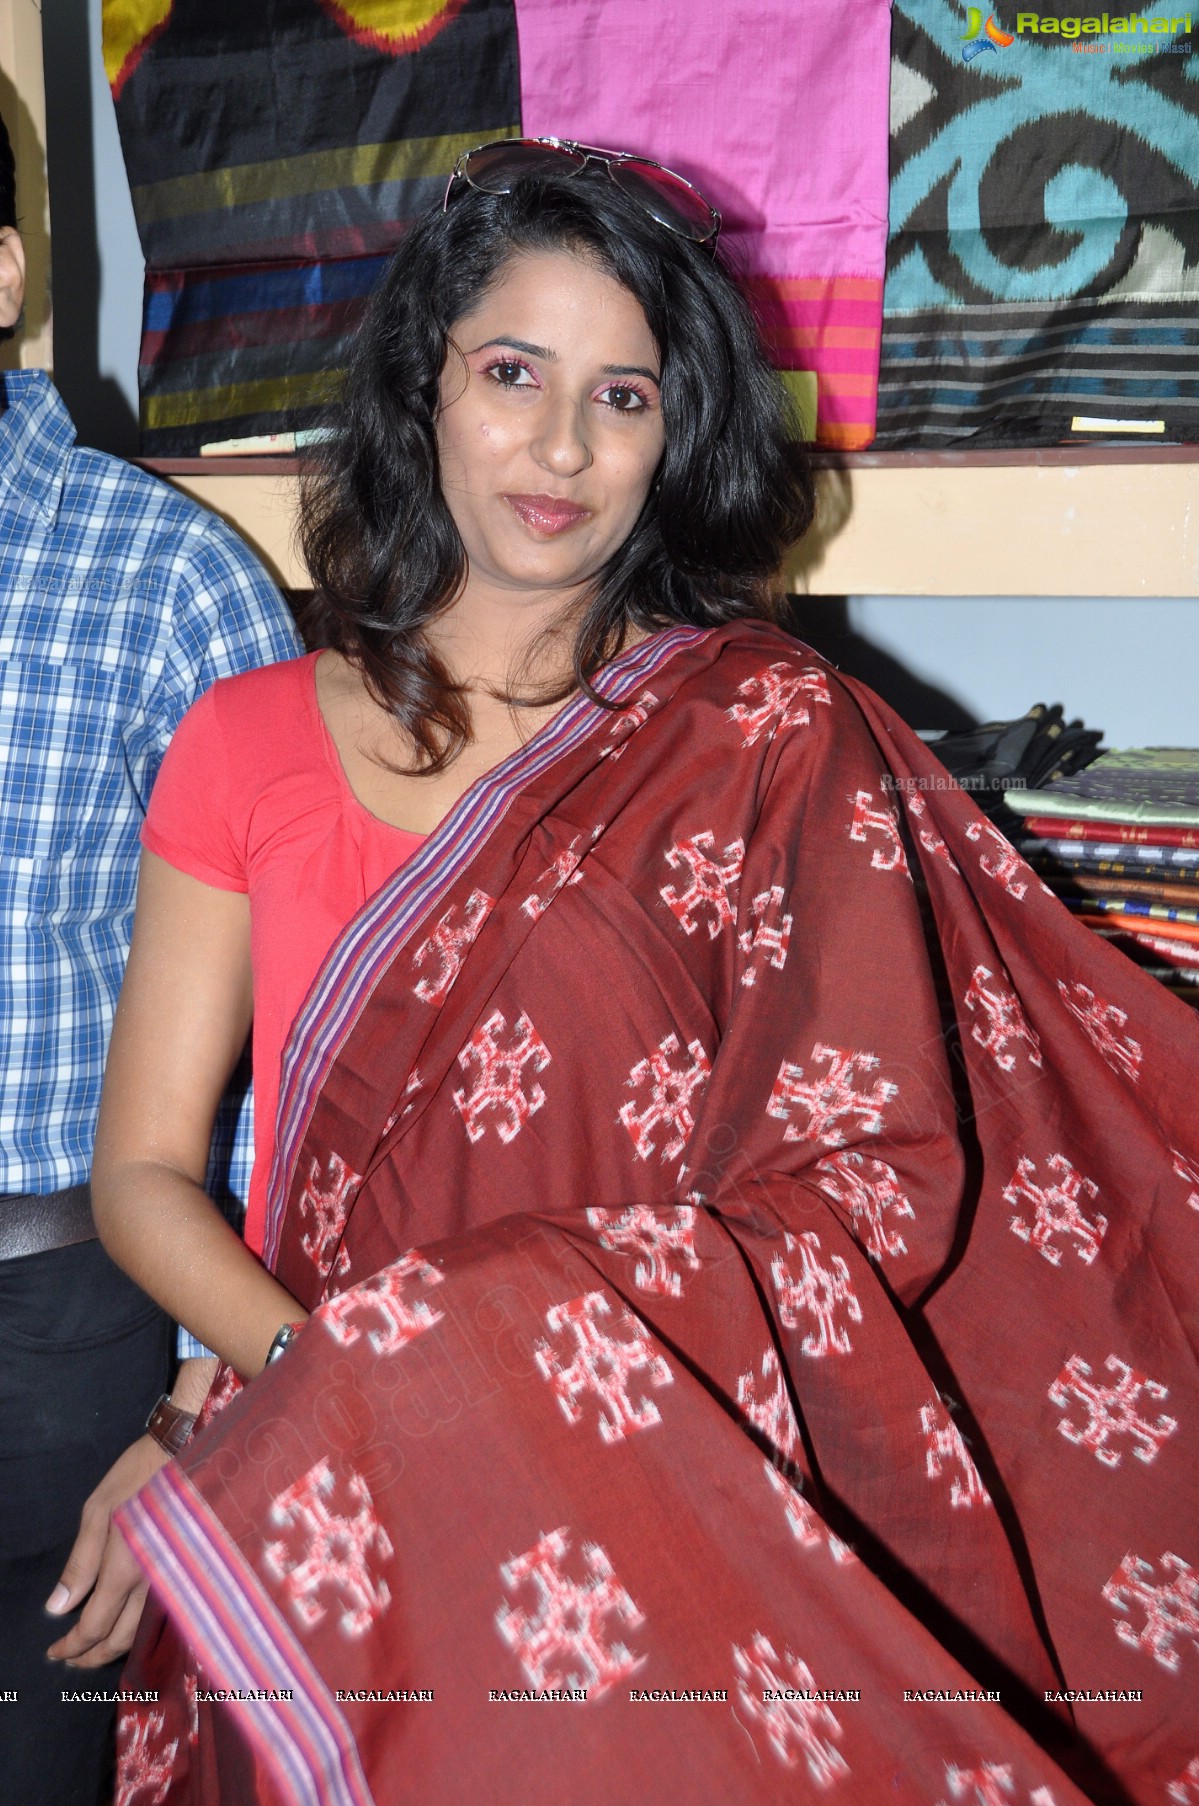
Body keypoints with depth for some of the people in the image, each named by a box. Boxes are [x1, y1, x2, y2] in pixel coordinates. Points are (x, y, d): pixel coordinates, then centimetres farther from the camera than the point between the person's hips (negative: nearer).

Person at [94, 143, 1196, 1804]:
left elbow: (867, 1180, -6)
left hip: (659, 1496, -2)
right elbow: (143, 1172, 6)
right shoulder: (247, 745, 6)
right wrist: (335, 1382, -14)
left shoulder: (773, 742, 0)